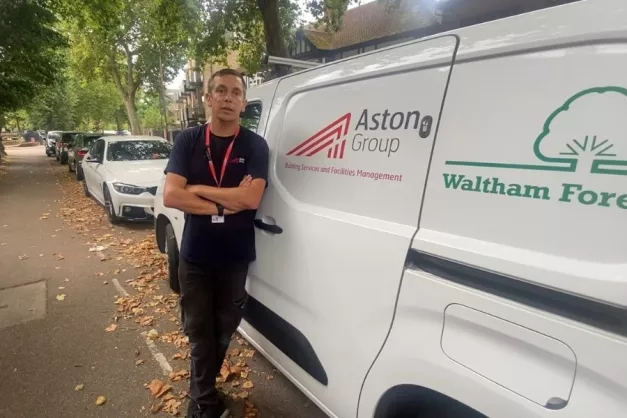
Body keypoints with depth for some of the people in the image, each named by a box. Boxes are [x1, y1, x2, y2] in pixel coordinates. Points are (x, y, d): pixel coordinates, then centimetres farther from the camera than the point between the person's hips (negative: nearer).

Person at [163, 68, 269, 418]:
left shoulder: (255, 146, -7)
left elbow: (251, 199, -19)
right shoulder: (188, 141, -2)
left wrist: (197, 189, -14)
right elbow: (171, 196, -12)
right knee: (200, 332, 13)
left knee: (223, 330, 17)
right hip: (195, 257, 1)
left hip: (235, 258, 0)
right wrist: (225, 205, -18)